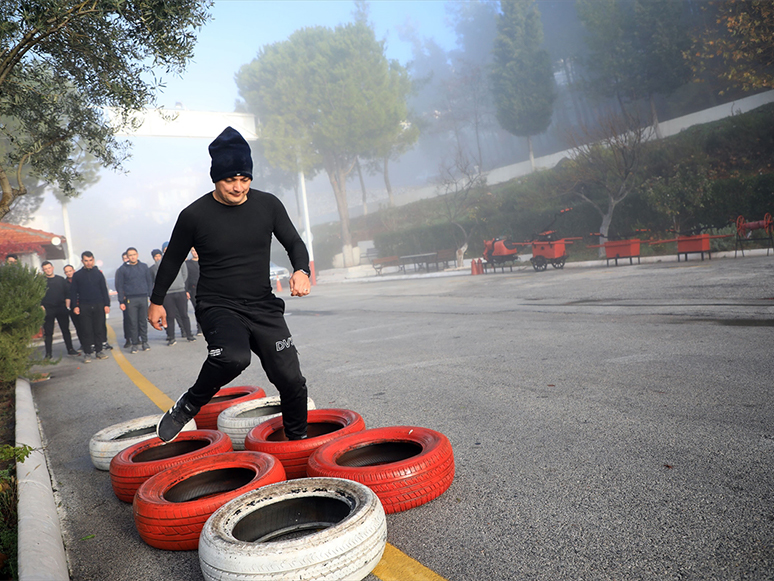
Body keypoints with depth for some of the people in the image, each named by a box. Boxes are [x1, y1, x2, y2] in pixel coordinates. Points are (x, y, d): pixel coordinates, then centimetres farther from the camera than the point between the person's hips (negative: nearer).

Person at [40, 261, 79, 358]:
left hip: (61, 308, 2)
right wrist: (41, 306, -9)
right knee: (48, 332, 1)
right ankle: (48, 353, 8)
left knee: (66, 329, 7)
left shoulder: (61, 279, 11)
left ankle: (70, 349, 15)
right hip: (48, 310, -2)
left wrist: (67, 305, 3)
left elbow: (67, 293, 12)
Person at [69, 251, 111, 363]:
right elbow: (73, 292, 7)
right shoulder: (77, 275, 6)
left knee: (99, 328, 3)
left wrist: (106, 304, 3)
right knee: (86, 330, 0)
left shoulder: (98, 273, 8)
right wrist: (75, 306, -2)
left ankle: (99, 350, 13)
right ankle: (87, 353, 6)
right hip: (84, 306, -1)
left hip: (99, 305, 1)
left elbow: (104, 290, 10)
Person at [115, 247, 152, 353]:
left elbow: (149, 282, 14)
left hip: (143, 298, 2)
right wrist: (121, 302, -1)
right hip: (130, 299, -2)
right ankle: (135, 344, 6)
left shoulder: (144, 267, 9)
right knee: (132, 322, -1)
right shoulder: (122, 269, 3)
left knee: (143, 321, 5)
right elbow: (119, 286, 4)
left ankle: (144, 341, 15)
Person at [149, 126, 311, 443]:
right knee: (233, 357, -34)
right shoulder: (195, 215, -7)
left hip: (263, 306, 3)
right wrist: (157, 301, 17)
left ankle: (298, 440, 25)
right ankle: (189, 405, -5)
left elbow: (294, 242, 10)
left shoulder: (268, 205, -1)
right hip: (217, 306, -3)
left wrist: (301, 270, -12)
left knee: (291, 379, -1)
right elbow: (172, 259, 7)